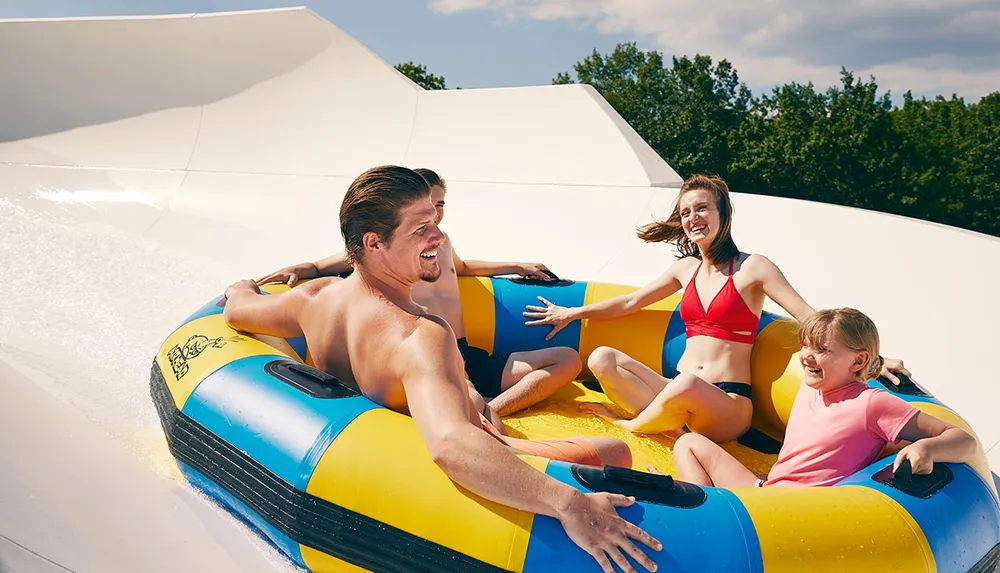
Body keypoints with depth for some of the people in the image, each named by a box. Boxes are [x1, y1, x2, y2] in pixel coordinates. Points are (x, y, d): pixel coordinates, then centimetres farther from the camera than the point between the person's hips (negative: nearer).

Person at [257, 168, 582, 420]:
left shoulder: (441, 241, 21)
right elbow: (322, 267, 5)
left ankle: (493, 409, -21)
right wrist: (300, 269, -19)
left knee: (569, 359, -6)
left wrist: (517, 267, 45)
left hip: (468, 358, 9)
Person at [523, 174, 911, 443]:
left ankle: (631, 423, -9)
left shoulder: (753, 268, -3)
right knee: (602, 359, -13)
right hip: (678, 391, 6)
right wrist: (571, 313, 28)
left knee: (687, 385, -40)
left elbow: (809, 317, -8)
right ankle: (670, 424, -24)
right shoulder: (686, 268, 14)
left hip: (729, 404, -5)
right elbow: (630, 302, 25)